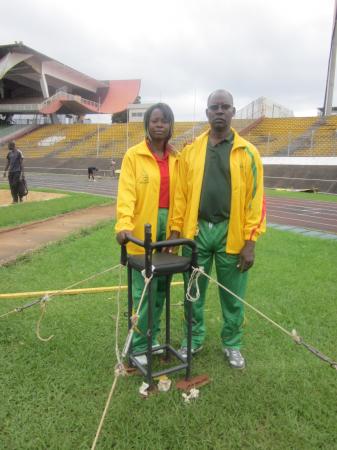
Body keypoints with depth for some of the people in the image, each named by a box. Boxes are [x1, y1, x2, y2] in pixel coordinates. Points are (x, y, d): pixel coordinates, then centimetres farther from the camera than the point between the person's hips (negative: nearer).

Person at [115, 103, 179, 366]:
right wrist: (124, 224, -26)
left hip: (168, 226, 5)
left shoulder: (175, 158, 11)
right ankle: (139, 346, 12)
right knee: (144, 289, -2)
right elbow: (126, 192, -12)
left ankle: (152, 335, 30)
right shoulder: (134, 155, -3)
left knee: (161, 286, 12)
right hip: (143, 229, -4)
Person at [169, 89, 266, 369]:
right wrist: (175, 230, 0)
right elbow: (181, 194, 4)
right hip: (197, 230, 2)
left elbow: (255, 198, -4)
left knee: (233, 296, 12)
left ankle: (232, 344, 34)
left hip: (231, 232, -1)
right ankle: (195, 338, 35)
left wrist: (250, 241, -8)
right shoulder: (191, 151, 5)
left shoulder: (248, 152, 0)